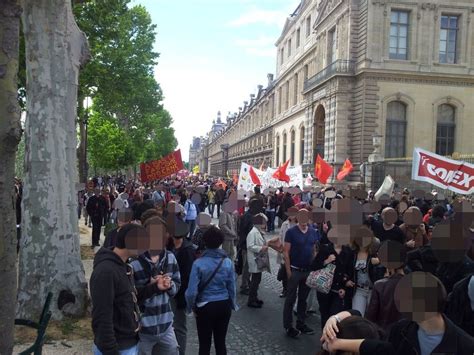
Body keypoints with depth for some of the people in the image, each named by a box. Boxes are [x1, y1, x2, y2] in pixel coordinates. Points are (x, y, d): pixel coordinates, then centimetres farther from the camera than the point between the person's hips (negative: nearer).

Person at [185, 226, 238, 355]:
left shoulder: (198, 263, -18)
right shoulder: (228, 262, -9)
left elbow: (192, 291, -16)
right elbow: (232, 288, -1)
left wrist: (191, 307, 3)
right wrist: (232, 305, 17)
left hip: (205, 307, -3)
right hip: (224, 305, 3)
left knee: (204, 344, 13)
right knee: (221, 342, 17)